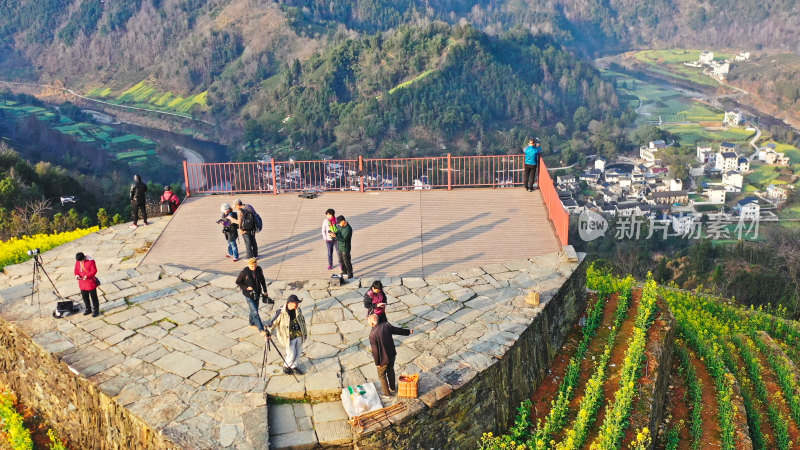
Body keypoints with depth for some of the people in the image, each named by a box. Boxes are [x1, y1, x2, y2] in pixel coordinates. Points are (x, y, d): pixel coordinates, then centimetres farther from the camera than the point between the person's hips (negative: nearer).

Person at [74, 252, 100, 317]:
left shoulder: (90, 261, -17)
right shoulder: (77, 261, 0)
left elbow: (94, 271, -17)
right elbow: (76, 270, 10)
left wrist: (87, 276, -30)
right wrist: (77, 275, -12)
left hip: (91, 283, -6)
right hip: (82, 283, 6)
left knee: (93, 297, 5)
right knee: (85, 297, 16)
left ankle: (95, 310, 16)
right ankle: (88, 309, 33)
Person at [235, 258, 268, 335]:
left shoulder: (259, 270, -4)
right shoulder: (244, 272, -18)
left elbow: (262, 280, 9)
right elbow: (238, 282, -8)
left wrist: (265, 291, 12)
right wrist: (246, 287, -19)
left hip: (257, 294, 5)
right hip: (249, 295, -5)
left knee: (254, 310, 22)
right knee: (255, 312, -7)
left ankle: (252, 323, 44)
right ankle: (261, 329, -4)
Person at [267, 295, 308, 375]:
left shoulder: (298, 310, -5)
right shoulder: (281, 313, -22)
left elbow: (302, 321, 9)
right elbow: (273, 323, -13)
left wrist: (305, 332, 16)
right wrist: (268, 333, -19)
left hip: (299, 336, 5)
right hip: (289, 338, -5)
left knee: (298, 353, 17)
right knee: (291, 355, 3)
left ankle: (293, 366, 40)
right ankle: (286, 367, 32)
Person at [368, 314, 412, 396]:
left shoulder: (372, 334, -30)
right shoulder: (386, 325, -13)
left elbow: (375, 351, -23)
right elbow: (398, 330, 4)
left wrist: (377, 363, -8)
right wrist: (409, 331, 21)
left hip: (383, 359, -6)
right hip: (392, 354, 6)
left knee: (381, 375, 17)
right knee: (390, 371, 28)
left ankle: (387, 393, 31)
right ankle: (392, 387, 48)